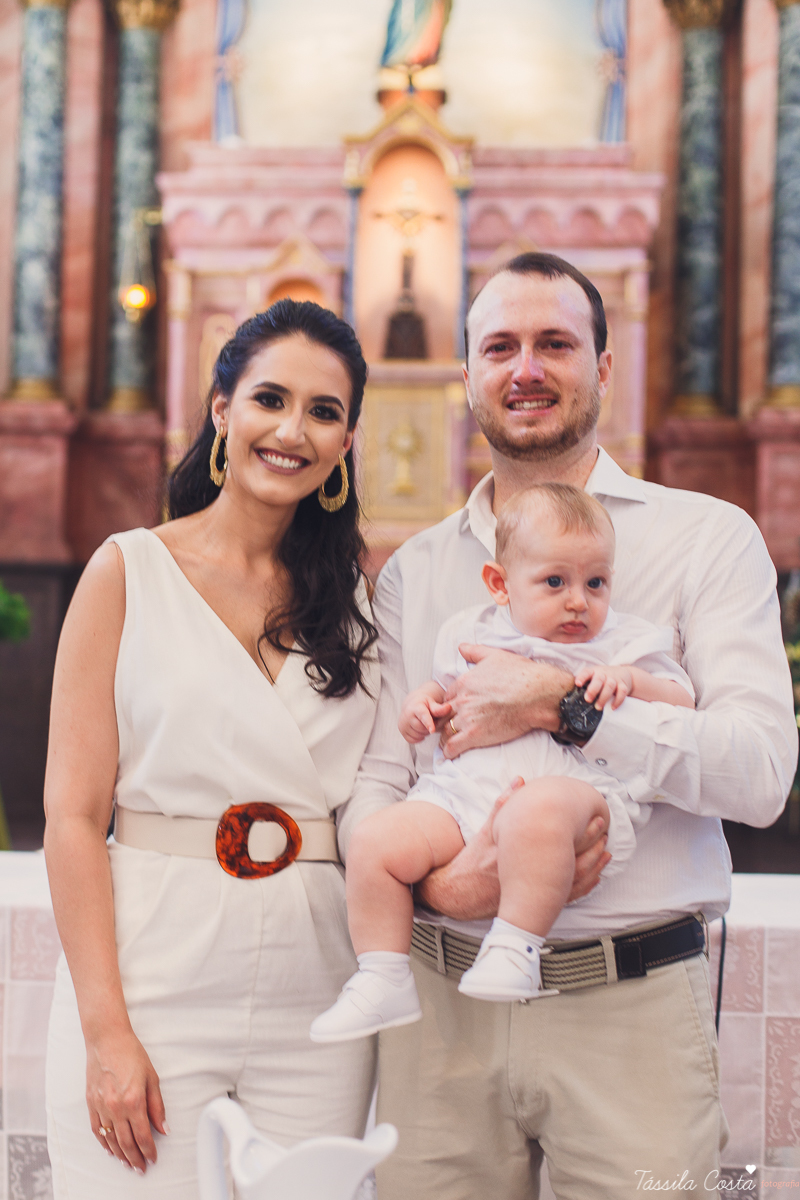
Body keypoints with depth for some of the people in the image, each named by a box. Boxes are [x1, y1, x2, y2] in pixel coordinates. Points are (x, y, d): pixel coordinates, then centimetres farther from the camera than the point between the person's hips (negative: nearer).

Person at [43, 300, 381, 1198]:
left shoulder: (357, 601, 11)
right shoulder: (129, 572, 1)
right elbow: (73, 816, -4)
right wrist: (107, 1031, -12)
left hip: (316, 999, 3)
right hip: (154, 979, -2)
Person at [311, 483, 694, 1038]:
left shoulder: (624, 643, 15)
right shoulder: (474, 635, 22)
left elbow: (683, 704, 10)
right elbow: (445, 688, 34)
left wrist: (628, 679, -8)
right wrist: (422, 702, 11)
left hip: (573, 784, -4)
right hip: (462, 792, 4)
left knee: (537, 812, -41)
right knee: (375, 840, -16)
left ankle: (515, 949, -28)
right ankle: (384, 981, -4)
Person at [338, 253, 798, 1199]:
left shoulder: (705, 537, 2)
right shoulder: (413, 572, 12)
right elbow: (371, 776, 4)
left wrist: (562, 705, -17)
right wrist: (424, 876, -17)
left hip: (631, 1005, -2)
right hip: (442, 1000, 3)